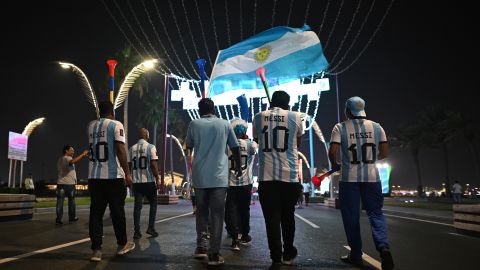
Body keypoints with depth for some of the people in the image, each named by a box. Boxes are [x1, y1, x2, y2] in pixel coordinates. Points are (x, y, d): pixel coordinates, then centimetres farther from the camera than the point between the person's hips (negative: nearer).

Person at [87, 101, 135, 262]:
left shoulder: (91, 126, 12)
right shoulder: (116, 125, -5)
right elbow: (120, 149, -13)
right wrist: (127, 173, -10)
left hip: (94, 176, 4)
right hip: (114, 176, -4)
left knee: (96, 212, 5)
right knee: (117, 211, 7)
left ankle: (96, 250, 4)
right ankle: (122, 245, 20)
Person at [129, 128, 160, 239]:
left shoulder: (132, 148, 8)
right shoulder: (151, 147, -5)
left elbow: (129, 165, 8)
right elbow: (154, 164, -12)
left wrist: (130, 177, 18)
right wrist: (157, 179, -7)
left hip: (136, 181, 4)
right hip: (149, 180, -4)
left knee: (137, 205, 6)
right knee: (153, 203, 11)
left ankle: (137, 231, 4)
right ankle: (151, 228, 7)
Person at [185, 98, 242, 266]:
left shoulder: (194, 124, 5)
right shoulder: (225, 124, 5)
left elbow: (188, 146, 18)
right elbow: (235, 148, 10)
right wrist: (238, 167, 24)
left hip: (200, 176, 1)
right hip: (219, 177, -1)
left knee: (201, 212, 17)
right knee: (216, 215, 1)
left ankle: (201, 247, 15)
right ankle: (214, 254, -1)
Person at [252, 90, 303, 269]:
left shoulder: (259, 117, 8)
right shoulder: (295, 117, 6)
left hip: (266, 176, 0)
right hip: (290, 175, 1)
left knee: (272, 217, 5)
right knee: (288, 216, 16)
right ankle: (288, 253, 29)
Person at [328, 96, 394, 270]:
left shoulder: (340, 127, -3)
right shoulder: (376, 127, 5)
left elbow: (332, 151, -12)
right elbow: (384, 153, 5)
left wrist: (334, 165, 8)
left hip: (349, 178, -2)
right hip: (372, 177, 2)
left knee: (351, 216, 7)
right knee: (376, 213, 9)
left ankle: (356, 255, 13)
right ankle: (384, 247, -12)